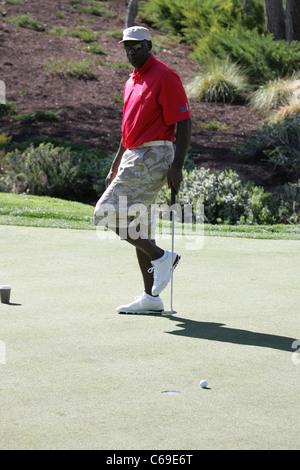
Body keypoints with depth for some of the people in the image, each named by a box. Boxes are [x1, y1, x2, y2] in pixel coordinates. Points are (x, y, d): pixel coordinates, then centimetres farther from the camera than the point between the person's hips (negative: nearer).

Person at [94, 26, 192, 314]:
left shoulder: (164, 77, -10)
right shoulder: (132, 82, 17)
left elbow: (184, 122, -14)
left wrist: (177, 166, -21)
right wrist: (115, 168, 24)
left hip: (154, 157, -9)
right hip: (134, 157, 9)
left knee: (109, 213, -15)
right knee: (139, 228, 8)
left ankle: (160, 257, -7)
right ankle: (151, 298, 11)